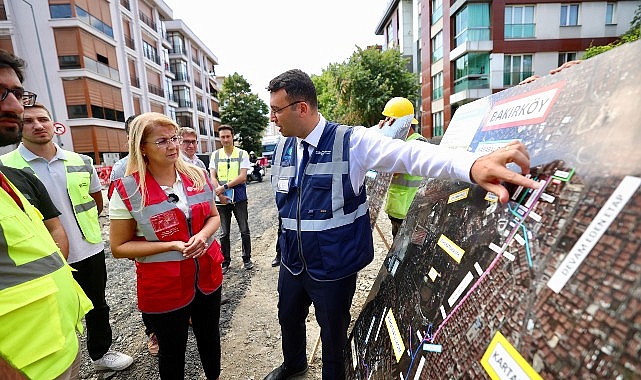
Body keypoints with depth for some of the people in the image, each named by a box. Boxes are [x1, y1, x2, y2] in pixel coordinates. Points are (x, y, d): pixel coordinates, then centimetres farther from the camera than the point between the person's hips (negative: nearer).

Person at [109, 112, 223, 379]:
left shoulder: (198, 176, -3)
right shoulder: (127, 190, -14)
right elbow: (119, 247, -9)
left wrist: (202, 235, -15)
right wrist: (171, 246, -21)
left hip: (207, 275, 4)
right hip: (164, 286, -3)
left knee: (210, 336, 25)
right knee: (172, 351, 19)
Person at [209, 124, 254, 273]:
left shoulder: (242, 154, -1)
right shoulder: (215, 155, 7)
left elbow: (243, 177, -10)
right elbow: (213, 177, 2)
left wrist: (225, 187, -15)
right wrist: (219, 194, -12)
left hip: (239, 198, -2)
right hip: (221, 199, 2)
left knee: (244, 230, 7)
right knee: (224, 233, 10)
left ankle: (247, 259, 23)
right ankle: (225, 262, 23)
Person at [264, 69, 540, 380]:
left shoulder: (350, 141, -18)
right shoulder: (283, 147, 1)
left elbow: (408, 153, -30)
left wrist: (472, 165, -46)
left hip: (333, 268, -6)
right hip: (292, 261, 7)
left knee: (333, 333, 19)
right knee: (288, 318, 29)